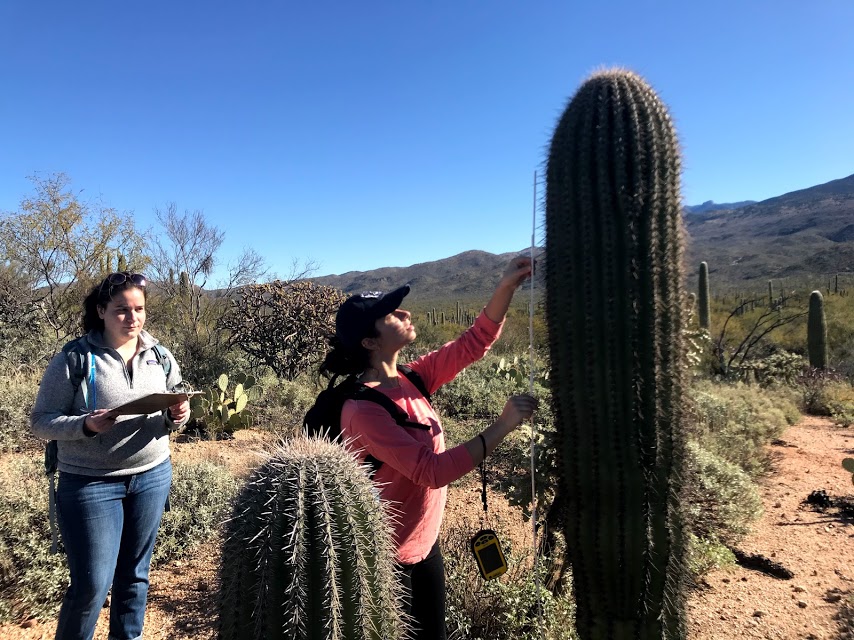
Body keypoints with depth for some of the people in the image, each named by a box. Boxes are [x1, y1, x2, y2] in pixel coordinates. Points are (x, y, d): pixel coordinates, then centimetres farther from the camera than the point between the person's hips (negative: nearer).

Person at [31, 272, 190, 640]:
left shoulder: (161, 357, 2)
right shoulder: (74, 359, -11)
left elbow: (172, 412, 10)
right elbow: (40, 421, -8)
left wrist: (177, 417, -14)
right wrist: (86, 425, -26)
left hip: (153, 476, 4)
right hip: (90, 483, -4)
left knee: (135, 575, 17)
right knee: (92, 583, 2)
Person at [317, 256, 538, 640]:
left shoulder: (410, 380, -4)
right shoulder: (364, 410, -27)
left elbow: (474, 343, -3)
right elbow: (433, 471, -32)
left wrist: (507, 286, -15)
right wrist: (502, 426, -31)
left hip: (425, 543, 7)